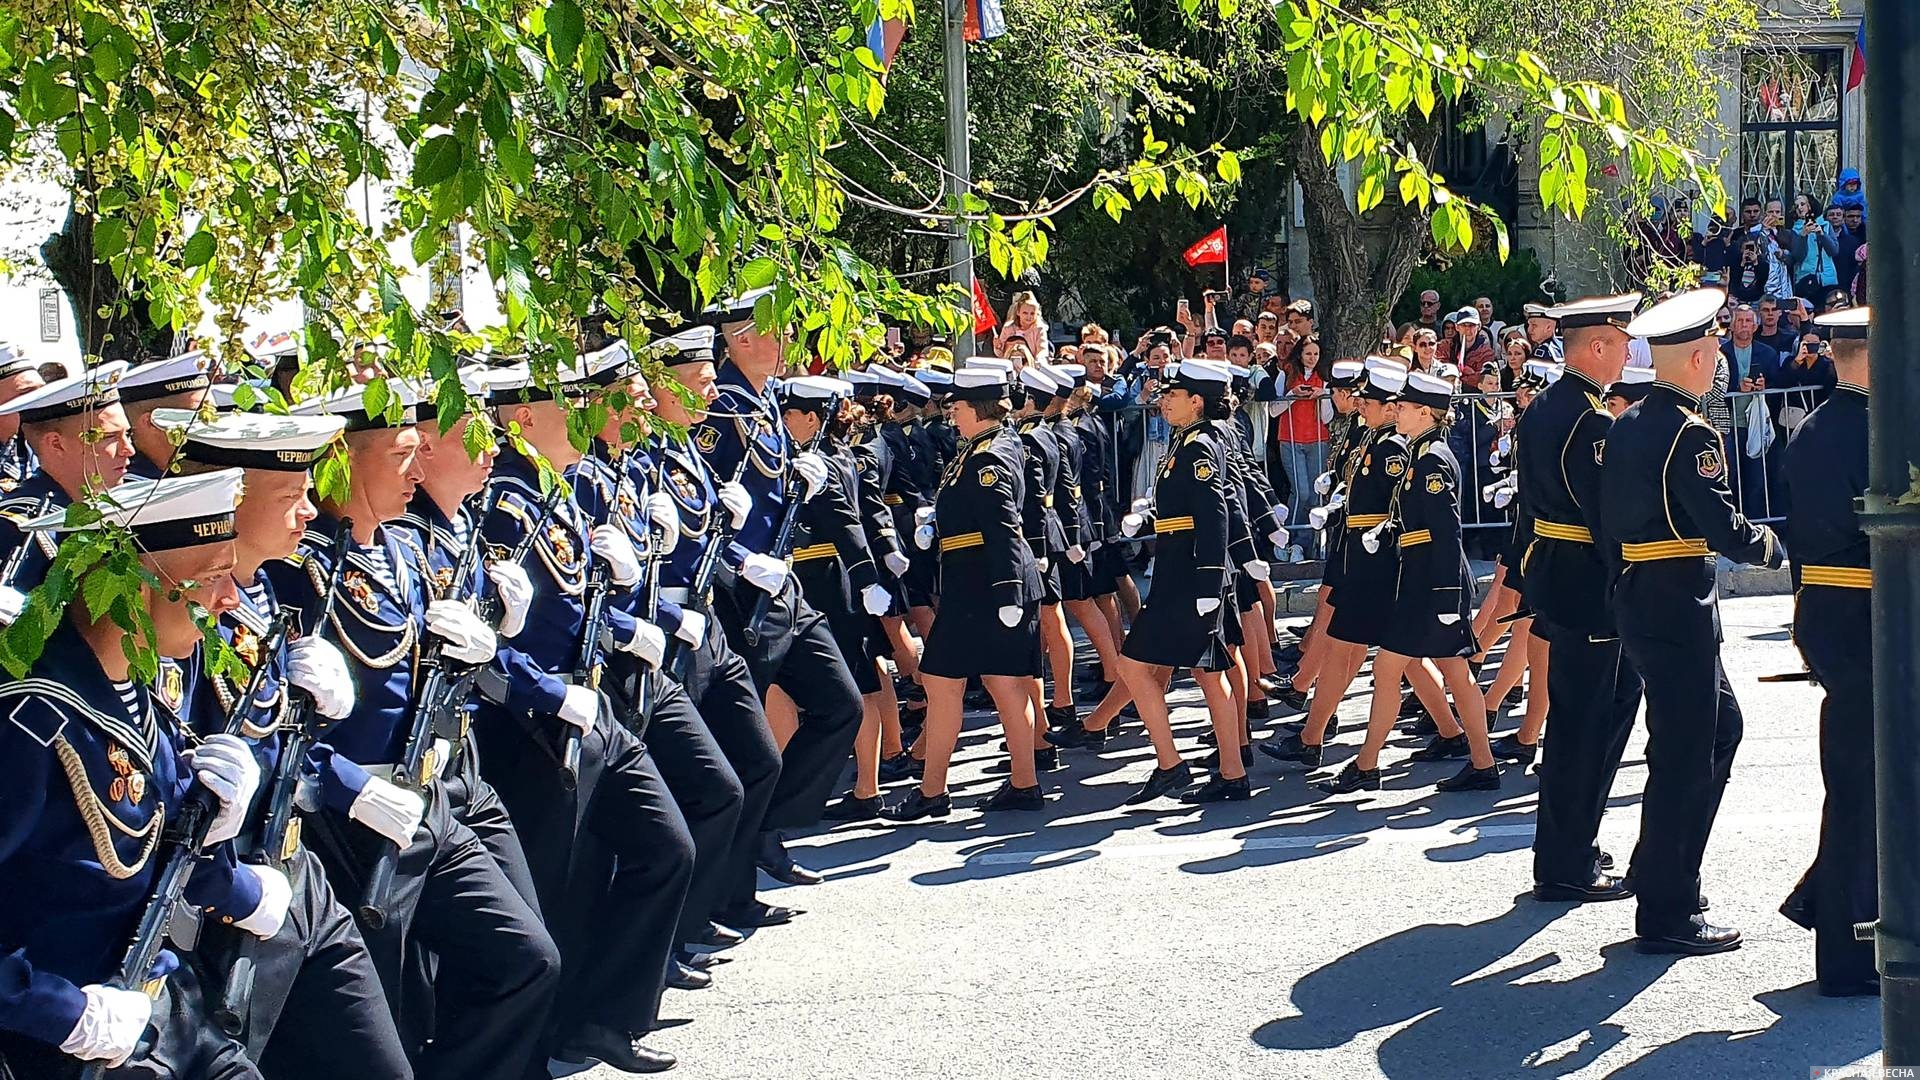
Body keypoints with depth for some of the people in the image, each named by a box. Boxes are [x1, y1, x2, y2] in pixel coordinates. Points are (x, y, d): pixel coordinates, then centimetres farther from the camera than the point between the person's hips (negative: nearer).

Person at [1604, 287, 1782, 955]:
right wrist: (1772, 545, -1)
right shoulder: (1689, 433, -17)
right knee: (1683, 754, -3)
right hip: (1680, 608, -9)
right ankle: (1666, 916, 2)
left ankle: (1662, 872, 24)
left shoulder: (1625, 425, 10)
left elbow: (1611, 521, 15)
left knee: (1721, 725, 21)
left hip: (1635, 597, 9)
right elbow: (1723, 529, -20)